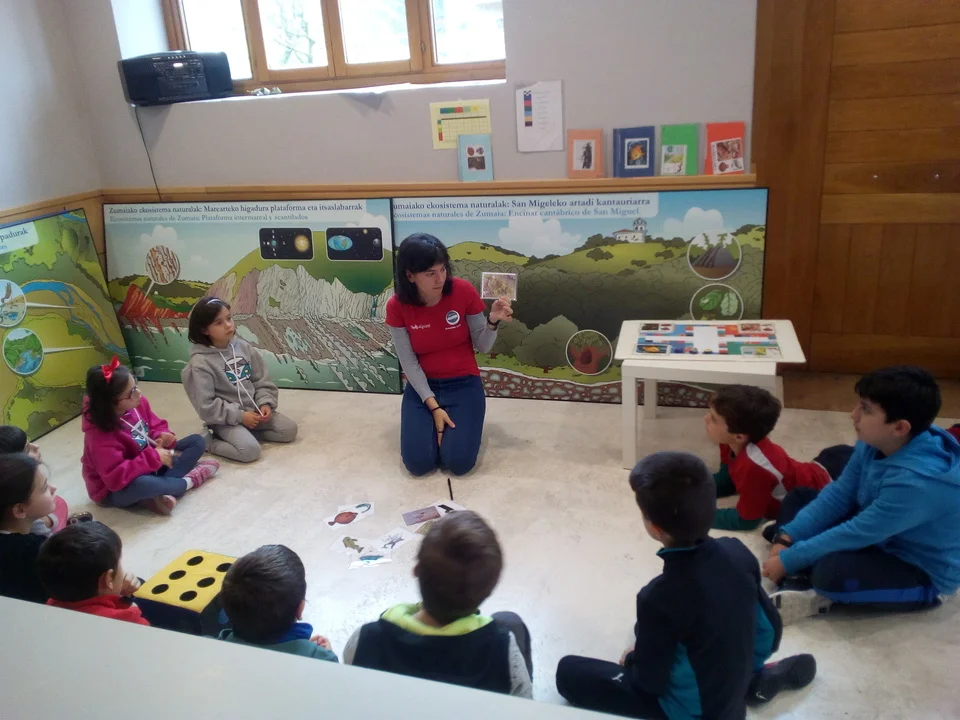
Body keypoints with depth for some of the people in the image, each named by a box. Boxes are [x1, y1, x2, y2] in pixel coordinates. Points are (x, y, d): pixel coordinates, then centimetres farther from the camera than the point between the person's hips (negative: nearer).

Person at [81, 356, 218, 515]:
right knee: (141, 484, -44)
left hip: (149, 466, 8)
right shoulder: (100, 435, -30)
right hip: (117, 491, -8)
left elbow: (156, 425, 7)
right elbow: (115, 478, -36)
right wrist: (154, 458, -34)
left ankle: (163, 492, -20)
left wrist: (162, 436, -16)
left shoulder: (137, 402, -11)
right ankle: (188, 481, -13)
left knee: (197, 442, 2)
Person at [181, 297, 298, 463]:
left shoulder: (243, 347, 0)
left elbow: (262, 380, 6)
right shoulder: (201, 363, -17)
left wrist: (266, 403, -10)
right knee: (250, 451, -26)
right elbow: (206, 406, -18)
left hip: (253, 410, 6)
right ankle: (211, 441, -2)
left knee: (289, 430, -4)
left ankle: (247, 432, 7)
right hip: (226, 419, -6)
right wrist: (240, 416, -19)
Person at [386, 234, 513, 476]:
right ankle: (434, 424, 17)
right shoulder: (396, 306, -14)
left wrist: (493, 321, -28)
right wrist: (433, 407, -16)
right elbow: (408, 362, -10)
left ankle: (459, 426, 16)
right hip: (422, 385, 1)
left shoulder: (464, 292, -16)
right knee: (418, 462, -14)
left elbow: (482, 347, -7)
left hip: (464, 383, -1)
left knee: (459, 461, -17)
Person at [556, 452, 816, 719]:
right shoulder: (737, 552, -16)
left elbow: (650, 680, -19)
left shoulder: (659, 598, -34)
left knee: (569, 672, 3)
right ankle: (756, 677, 20)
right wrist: (747, 668, 16)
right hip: (735, 690, 6)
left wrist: (631, 660, 3)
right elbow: (770, 629, -2)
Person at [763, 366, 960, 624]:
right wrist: (786, 537, -11)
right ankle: (803, 587, -14)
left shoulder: (919, 481, -36)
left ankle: (812, 589, -3)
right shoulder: (875, 442, -12)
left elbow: (856, 535, -30)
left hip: (925, 573, -9)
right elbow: (838, 495, -2)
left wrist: (788, 560, -21)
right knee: (797, 501, 3)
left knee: (832, 571, -37)